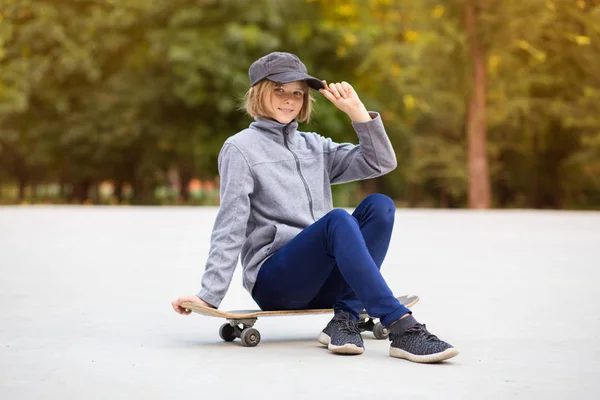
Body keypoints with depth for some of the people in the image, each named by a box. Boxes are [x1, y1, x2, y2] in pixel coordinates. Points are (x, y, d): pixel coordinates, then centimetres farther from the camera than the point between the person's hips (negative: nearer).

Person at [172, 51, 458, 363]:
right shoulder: (240, 148, 3)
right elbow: (230, 227, -3)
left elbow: (381, 162, 9)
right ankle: (403, 329, -42)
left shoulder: (316, 146, 19)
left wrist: (357, 111, -2)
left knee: (379, 205, -19)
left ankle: (344, 320, -26)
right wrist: (210, 295, -10)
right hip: (273, 278, -5)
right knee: (338, 220, -33)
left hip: (322, 281, 6)